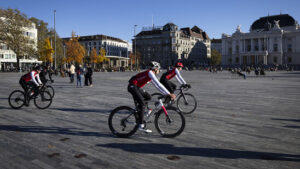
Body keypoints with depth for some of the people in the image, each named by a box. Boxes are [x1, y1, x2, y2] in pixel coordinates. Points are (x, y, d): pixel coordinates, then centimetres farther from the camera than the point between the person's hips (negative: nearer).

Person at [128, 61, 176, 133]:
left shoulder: (151, 74, 16)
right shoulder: (150, 72, -13)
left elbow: (157, 86, 19)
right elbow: (158, 84, -22)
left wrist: (167, 94, 13)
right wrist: (169, 94, -23)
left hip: (137, 87, 10)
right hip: (132, 87, -10)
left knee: (148, 97, 16)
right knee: (142, 104, -16)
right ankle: (141, 126, -15)